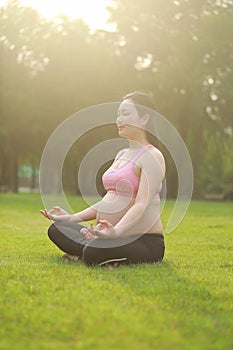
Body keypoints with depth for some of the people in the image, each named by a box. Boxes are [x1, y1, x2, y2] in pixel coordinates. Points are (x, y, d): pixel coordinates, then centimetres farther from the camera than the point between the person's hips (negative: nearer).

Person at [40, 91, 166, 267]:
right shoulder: (122, 154, 19)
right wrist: (72, 218, 13)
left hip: (144, 241, -9)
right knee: (56, 229, -3)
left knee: (93, 253, -36)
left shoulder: (152, 156, -10)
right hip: (117, 237, 9)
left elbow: (142, 204, -22)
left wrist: (116, 231, -38)